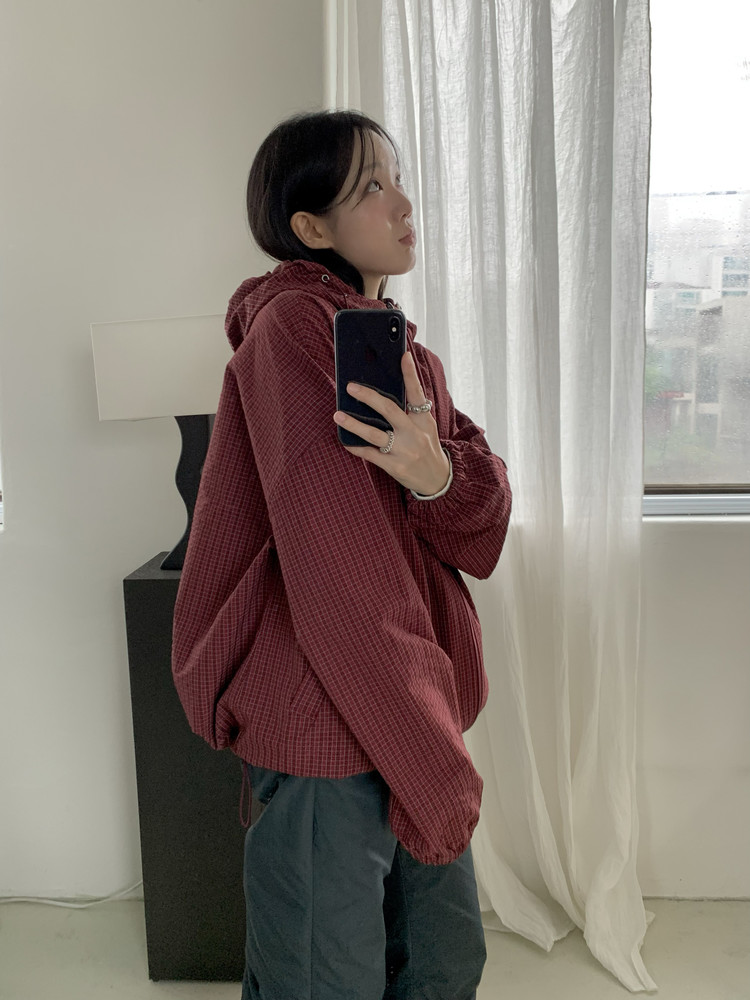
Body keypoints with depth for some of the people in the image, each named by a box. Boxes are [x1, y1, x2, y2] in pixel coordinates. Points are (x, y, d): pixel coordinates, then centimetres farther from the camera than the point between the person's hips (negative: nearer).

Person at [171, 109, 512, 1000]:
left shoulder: (400, 345, 13)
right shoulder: (293, 326, -14)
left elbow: (487, 517, 2)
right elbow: (343, 580, -21)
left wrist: (436, 474, -21)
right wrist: (433, 760, -17)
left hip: (413, 715, 8)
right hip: (329, 728, -8)